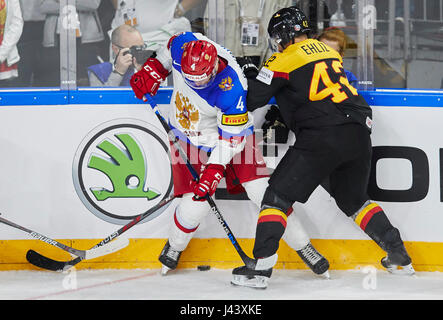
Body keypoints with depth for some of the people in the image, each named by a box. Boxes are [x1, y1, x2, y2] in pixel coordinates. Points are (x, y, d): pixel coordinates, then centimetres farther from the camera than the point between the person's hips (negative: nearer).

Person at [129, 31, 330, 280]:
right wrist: (153, 70, 0)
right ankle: (174, 247, 21)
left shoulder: (231, 88, -36)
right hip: (189, 136, 3)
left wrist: (214, 170, -32)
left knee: (264, 192, -10)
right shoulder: (183, 46, -23)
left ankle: (303, 246, 5)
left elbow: (232, 138, -28)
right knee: (195, 205, -8)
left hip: (232, 131, -3)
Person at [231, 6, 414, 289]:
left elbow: (251, 100, 1)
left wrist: (250, 75, 20)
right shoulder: (329, 52, 21)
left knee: (279, 196, 1)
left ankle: (261, 267, -8)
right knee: (354, 200, 25)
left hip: (323, 138, -7)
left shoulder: (286, 59, 0)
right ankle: (399, 257, 24)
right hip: (359, 135, 7)